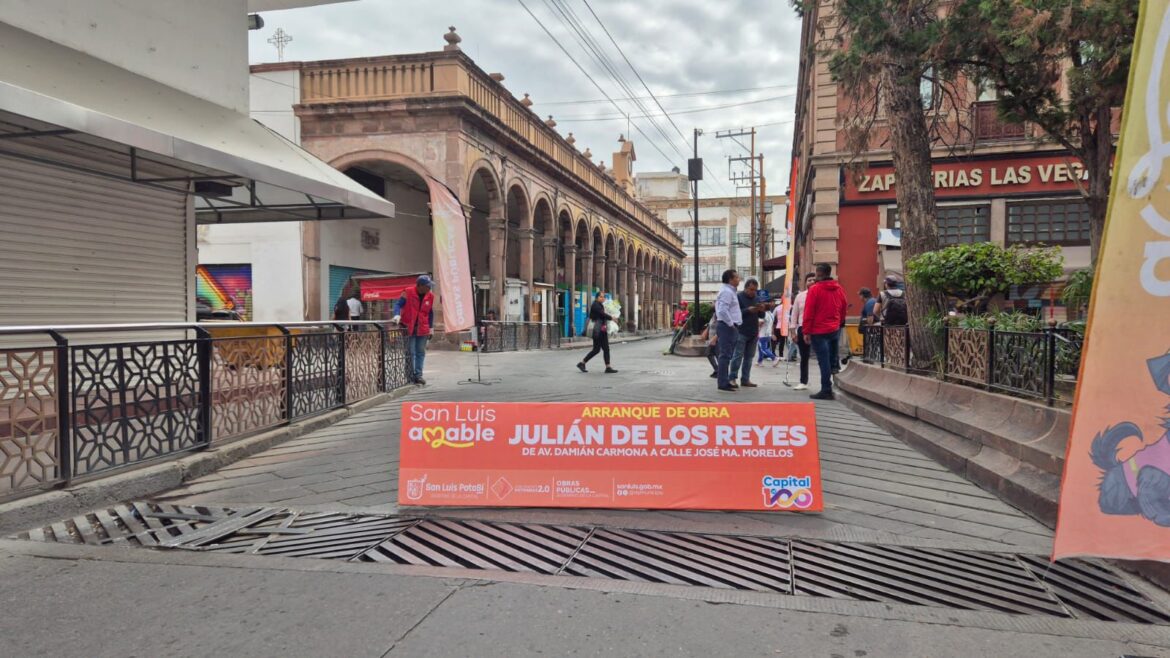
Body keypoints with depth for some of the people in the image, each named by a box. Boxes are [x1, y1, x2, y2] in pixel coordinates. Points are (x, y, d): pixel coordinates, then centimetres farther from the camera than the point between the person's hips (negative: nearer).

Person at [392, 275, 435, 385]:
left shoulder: (430, 296, 6)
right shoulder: (408, 293, -7)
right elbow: (398, 304, -11)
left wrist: (430, 328, 12)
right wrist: (397, 315, -29)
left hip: (422, 329, 4)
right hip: (408, 328, -4)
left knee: (421, 352, 5)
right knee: (410, 352, -3)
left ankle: (418, 375, 11)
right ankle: (410, 376, 5)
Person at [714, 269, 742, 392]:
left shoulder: (730, 291, 19)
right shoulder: (726, 292, -14)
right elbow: (723, 310, -25)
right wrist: (731, 324, -18)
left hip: (729, 327, 11)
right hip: (727, 327, -11)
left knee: (727, 355, 14)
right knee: (725, 355, -9)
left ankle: (725, 381, 20)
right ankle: (723, 383, -8)